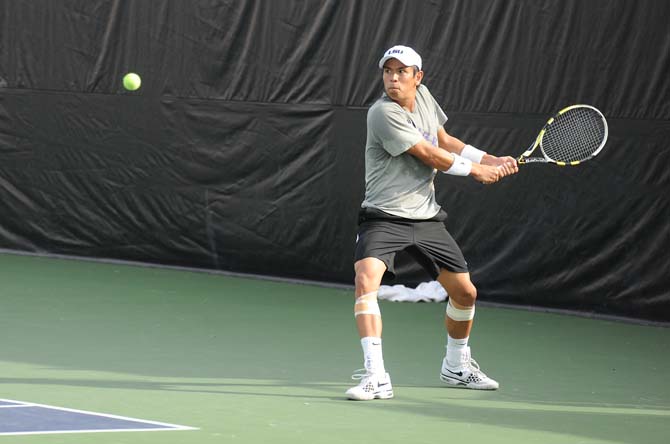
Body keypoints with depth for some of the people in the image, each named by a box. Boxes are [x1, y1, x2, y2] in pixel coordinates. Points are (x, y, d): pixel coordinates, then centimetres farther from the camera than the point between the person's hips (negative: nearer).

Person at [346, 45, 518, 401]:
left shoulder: (423, 96, 4)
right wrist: (476, 170, -3)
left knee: (465, 291, 12)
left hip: (427, 218, 7)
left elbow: (445, 141, 18)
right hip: (384, 218, -7)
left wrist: (491, 160, 9)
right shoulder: (383, 112, -19)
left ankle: (456, 366, 36)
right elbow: (430, 155, -15)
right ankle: (375, 376, -34)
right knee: (366, 278, -31)